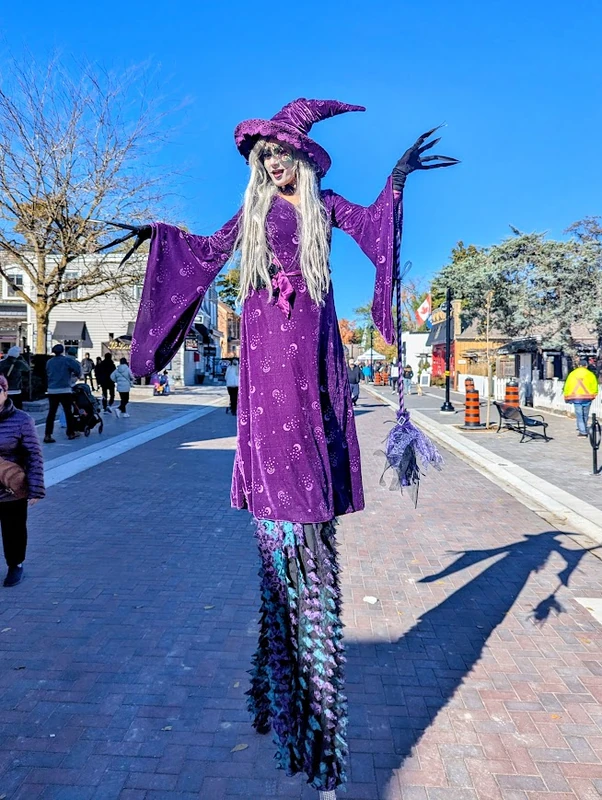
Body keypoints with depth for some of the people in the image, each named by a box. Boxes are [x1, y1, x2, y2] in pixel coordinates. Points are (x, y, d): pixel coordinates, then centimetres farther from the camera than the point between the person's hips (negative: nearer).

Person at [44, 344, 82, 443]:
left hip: (51, 390, 4)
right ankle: (70, 433, 16)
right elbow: (78, 367, -13)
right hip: (64, 390, -4)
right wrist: (76, 375, 6)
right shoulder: (67, 360, -4)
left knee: (51, 413, 2)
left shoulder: (49, 362, 11)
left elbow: (47, 374, 16)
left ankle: (47, 435, -6)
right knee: (68, 412, 8)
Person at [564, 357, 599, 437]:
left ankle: (582, 431, -4)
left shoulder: (572, 374, 4)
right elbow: (594, 386, -3)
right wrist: (593, 395, 11)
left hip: (576, 397, 0)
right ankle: (584, 429, 28)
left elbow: (567, 386, 5)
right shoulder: (590, 374, -1)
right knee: (585, 414, 15)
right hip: (587, 397, 0)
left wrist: (566, 397, 12)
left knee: (579, 415, 1)